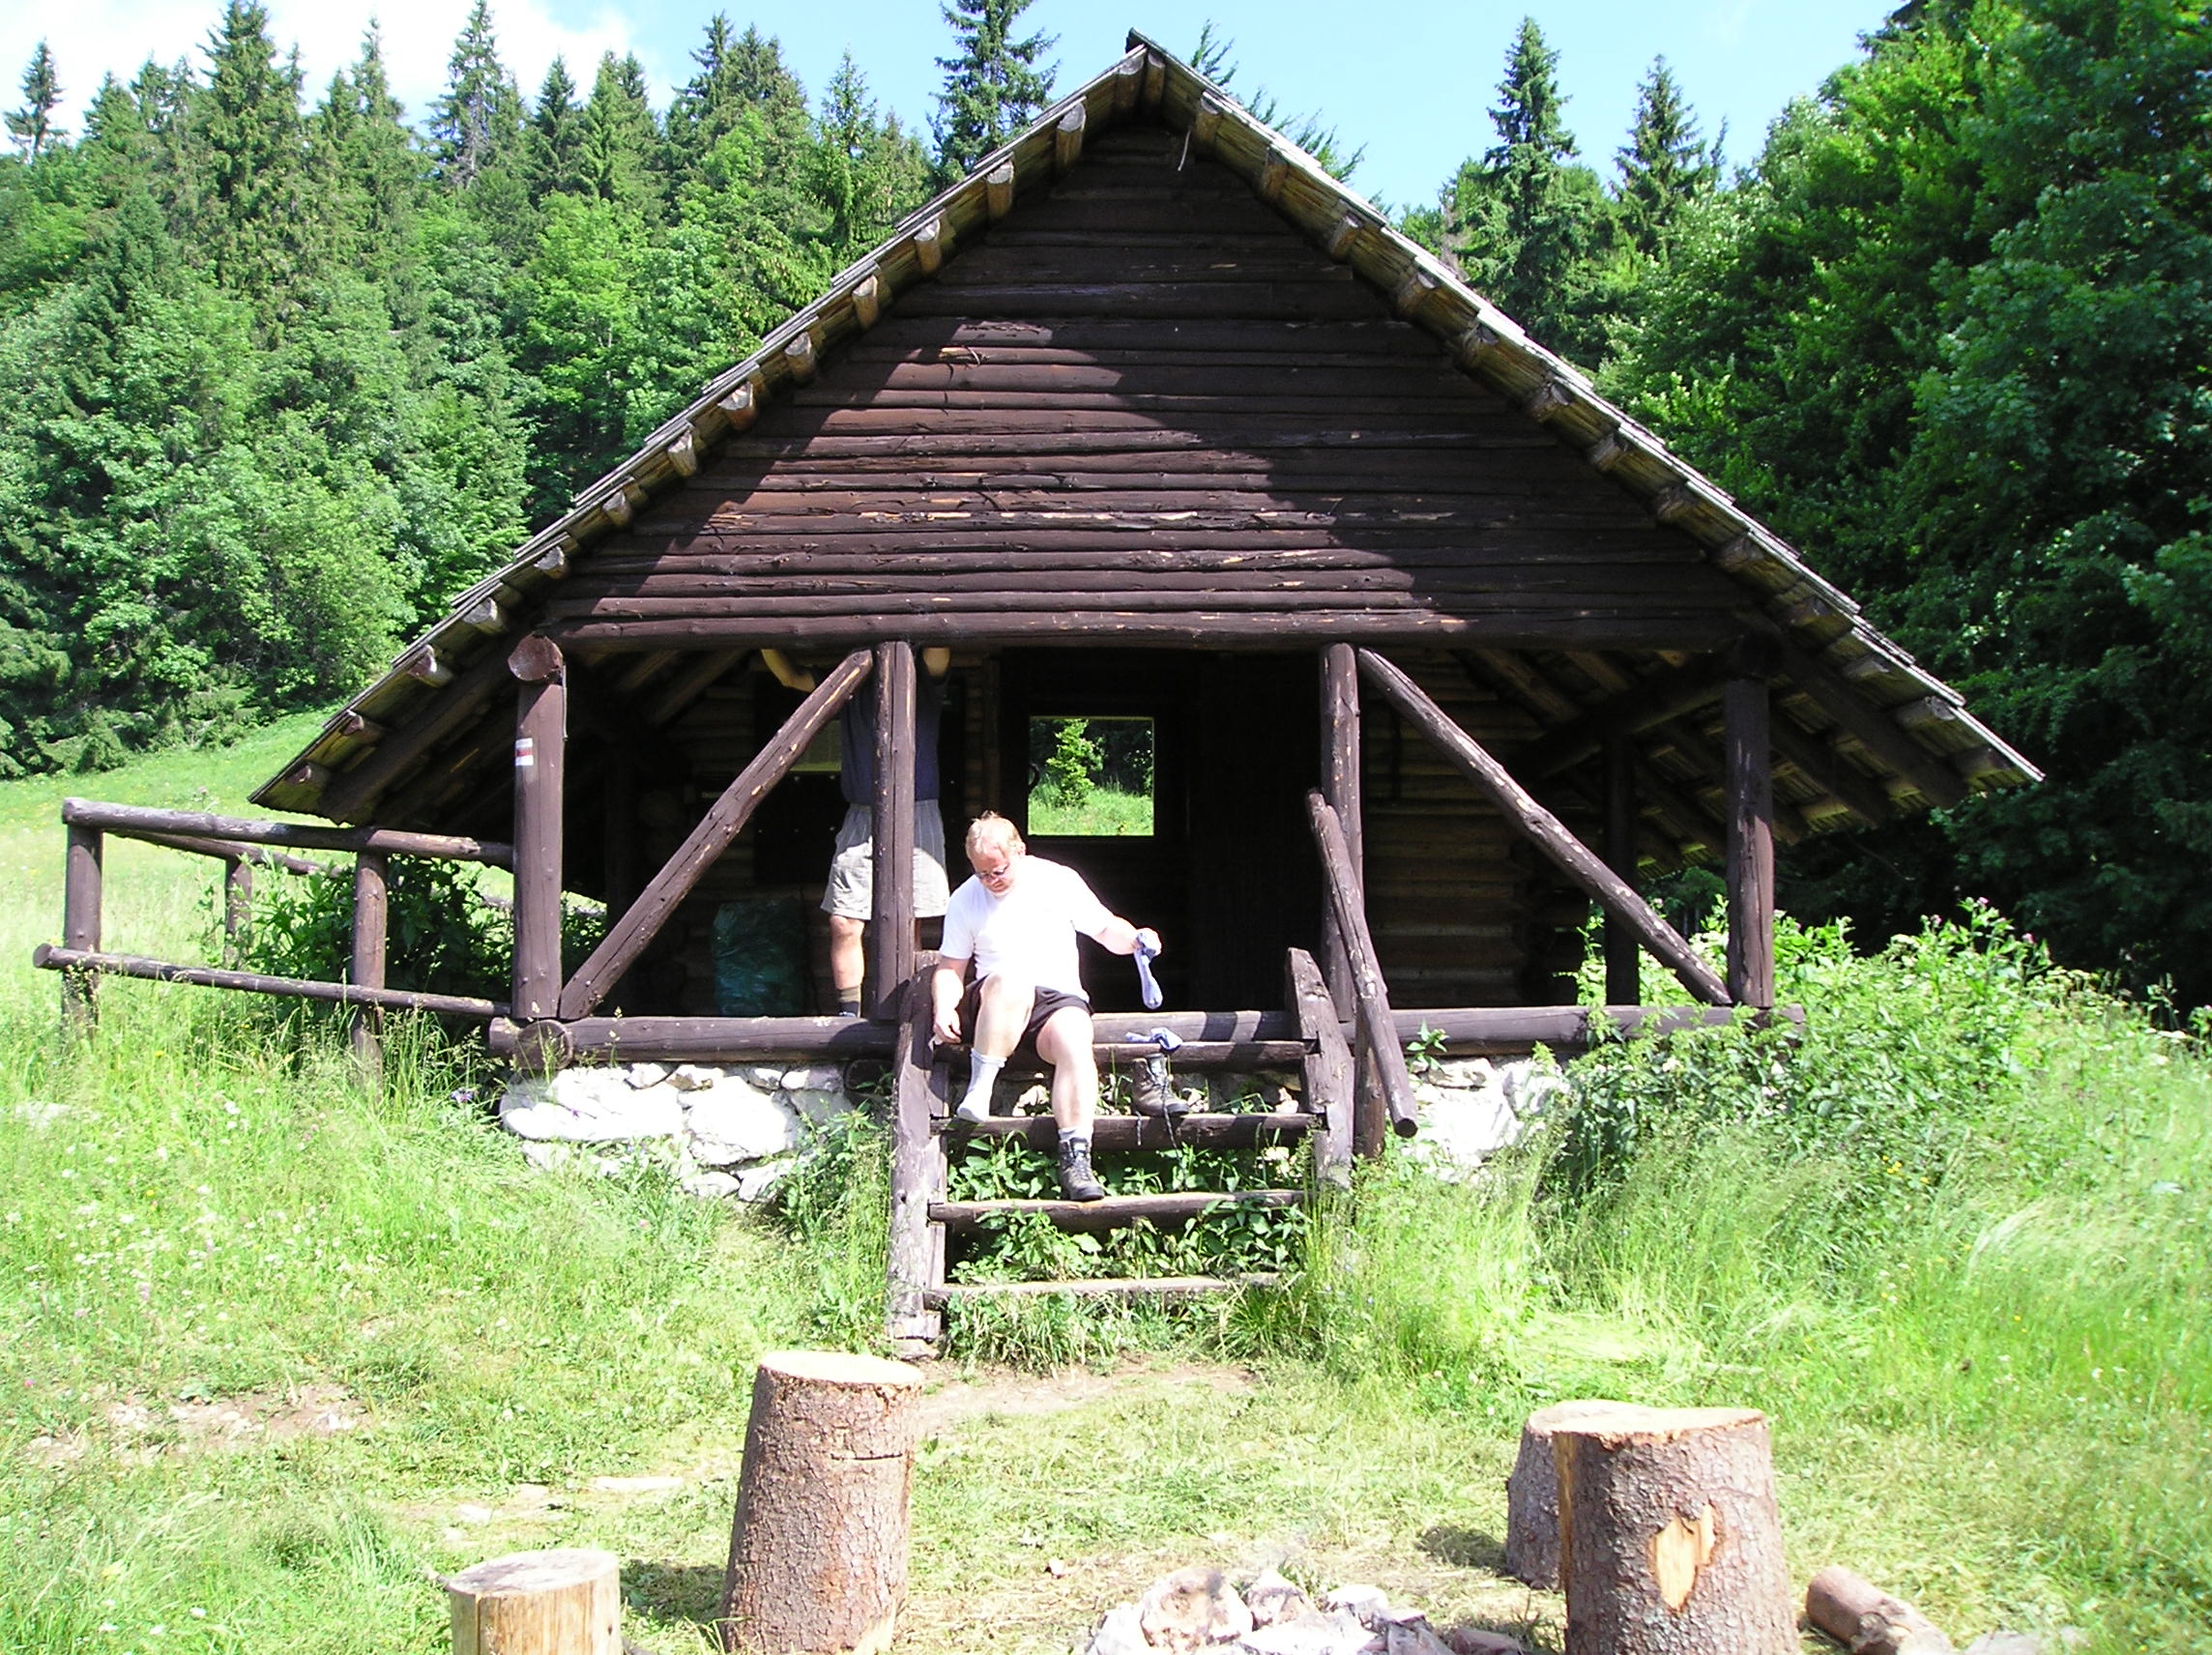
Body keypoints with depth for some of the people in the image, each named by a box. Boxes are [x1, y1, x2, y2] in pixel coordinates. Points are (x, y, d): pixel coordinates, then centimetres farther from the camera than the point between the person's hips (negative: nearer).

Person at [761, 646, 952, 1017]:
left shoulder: (920, 681, 3)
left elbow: (939, 654, -18)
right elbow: (790, 676, 22)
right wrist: (767, 644, 6)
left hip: (916, 815, -3)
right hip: (860, 817, 3)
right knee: (844, 924, -4)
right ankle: (848, 1017, 4)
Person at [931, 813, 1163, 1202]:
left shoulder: (1059, 881, 8)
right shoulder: (964, 900, 10)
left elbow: (1105, 928, 14)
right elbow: (950, 967, 13)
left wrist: (1134, 940, -8)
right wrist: (944, 1009, -6)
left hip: (1059, 998, 0)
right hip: (993, 1007, 0)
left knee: (1074, 1041, -35)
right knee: (1012, 980, -37)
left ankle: (1075, 1159, -40)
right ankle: (978, 1092, -36)